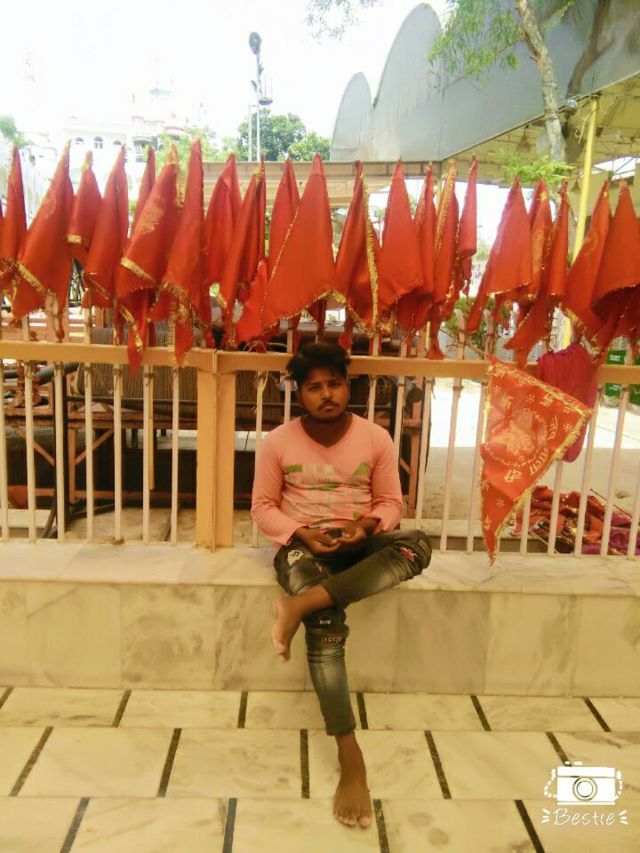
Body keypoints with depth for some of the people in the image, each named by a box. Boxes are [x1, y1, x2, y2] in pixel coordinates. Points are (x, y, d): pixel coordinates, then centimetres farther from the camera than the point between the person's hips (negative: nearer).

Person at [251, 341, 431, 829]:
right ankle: (350, 757, -22)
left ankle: (300, 604, -32)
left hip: (358, 543, 2)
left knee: (417, 545, -30)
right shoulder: (278, 442, -3)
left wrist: (367, 525, -19)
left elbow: (391, 503, 4)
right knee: (327, 625, -30)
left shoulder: (376, 438, -1)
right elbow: (263, 507, 1)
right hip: (303, 545, -2)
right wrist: (301, 534, -17)